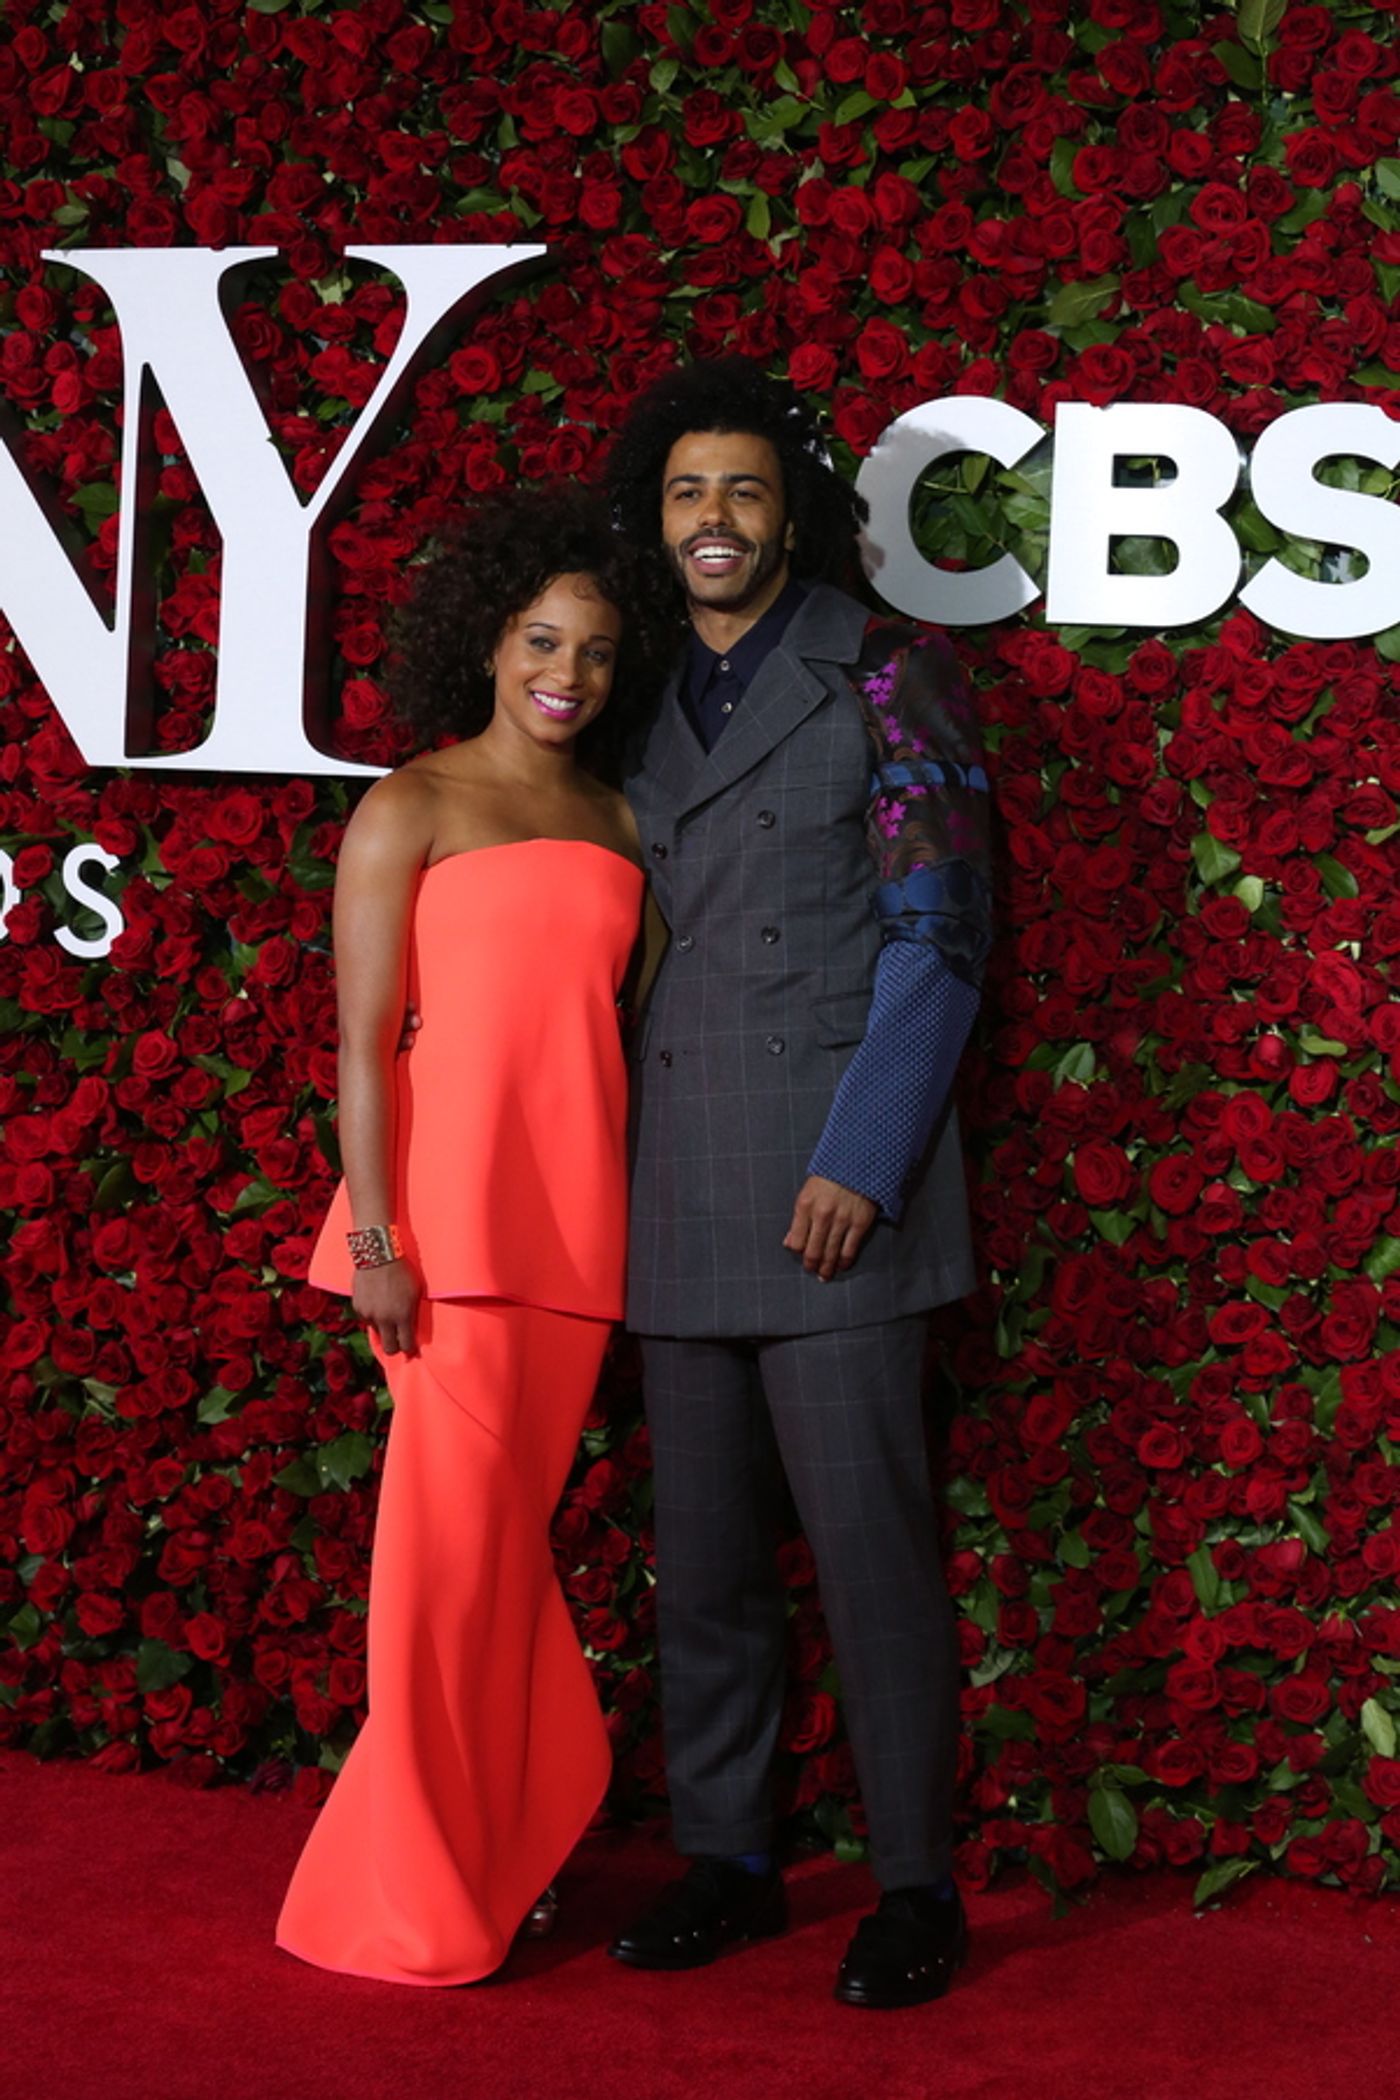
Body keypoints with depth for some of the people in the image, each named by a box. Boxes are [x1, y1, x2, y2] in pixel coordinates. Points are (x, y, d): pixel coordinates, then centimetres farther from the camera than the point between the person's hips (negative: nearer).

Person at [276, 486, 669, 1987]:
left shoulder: (616, 823, 15)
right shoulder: (411, 809, 0)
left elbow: (627, 1019, 15)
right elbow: (363, 1041, -5)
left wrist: (628, 1225, 9)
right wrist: (373, 1238, -12)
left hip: (577, 1215, 5)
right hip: (453, 1206, -4)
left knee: (511, 1535, 11)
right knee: (461, 1536, -2)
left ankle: (497, 1850, 24)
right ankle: (412, 1901, 10)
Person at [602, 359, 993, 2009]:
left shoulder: (885, 678, -2)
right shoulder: (651, 711, 15)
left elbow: (935, 933, -7)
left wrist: (860, 1164, -14)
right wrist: (617, 1166, 9)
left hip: (838, 1170, -5)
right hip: (685, 1186, 6)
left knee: (866, 1531, -5)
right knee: (701, 1542, 9)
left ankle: (916, 1887, 6)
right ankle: (723, 1857, 20)